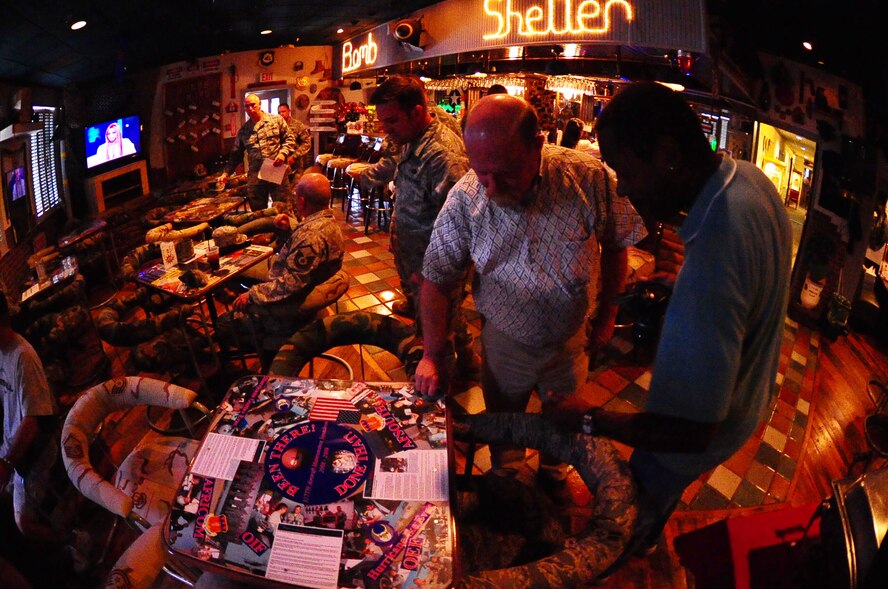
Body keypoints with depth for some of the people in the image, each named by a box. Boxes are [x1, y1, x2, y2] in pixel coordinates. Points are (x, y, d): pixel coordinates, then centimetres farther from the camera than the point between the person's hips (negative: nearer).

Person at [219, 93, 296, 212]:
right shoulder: (243, 130, 13)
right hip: (255, 177, 3)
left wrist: (283, 153, -13)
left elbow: (289, 139, 5)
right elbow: (236, 154, 18)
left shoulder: (277, 120, 4)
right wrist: (226, 173, 11)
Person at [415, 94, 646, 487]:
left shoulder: (590, 177, -22)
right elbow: (437, 279, -13)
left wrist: (607, 314, 2)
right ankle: (504, 480, 53)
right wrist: (432, 356, -15)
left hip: (571, 339, 1)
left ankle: (553, 470, 57)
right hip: (504, 341, 0)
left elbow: (615, 246, -5)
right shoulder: (464, 199, -22)